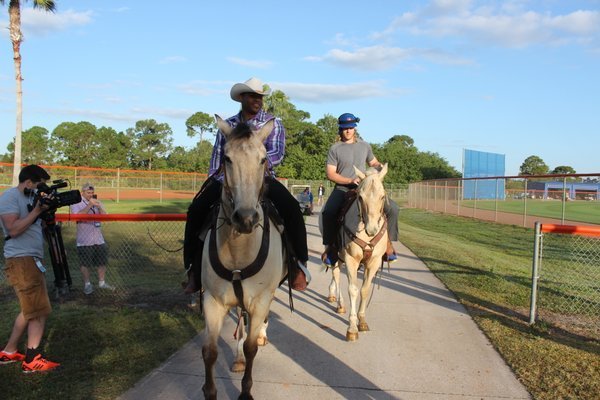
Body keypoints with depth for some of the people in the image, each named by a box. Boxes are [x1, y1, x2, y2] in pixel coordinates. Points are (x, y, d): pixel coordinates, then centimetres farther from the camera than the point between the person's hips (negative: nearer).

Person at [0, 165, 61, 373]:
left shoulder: (29, 197, 17)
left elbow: (36, 226, 18)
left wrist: (46, 210, 3)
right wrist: (37, 210, -18)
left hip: (31, 259, 10)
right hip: (21, 261, -10)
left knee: (30, 310, 17)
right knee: (40, 311, -5)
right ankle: (32, 360, 3)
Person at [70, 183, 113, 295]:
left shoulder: (98, 203, 11)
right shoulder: (76, 203, -5)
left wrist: (99, 206, -16)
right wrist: (90, 205, -24)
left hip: (99, 239, 5)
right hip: (84, 241, -5)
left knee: (102, 262, 9)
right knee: (85, 264, 3)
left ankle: (102, 282, 22)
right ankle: (87, 284, 16)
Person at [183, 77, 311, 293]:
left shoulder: (273, 123, 3)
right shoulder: (227, 125, 12)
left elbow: (277, 154, -12)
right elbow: (217, 157, 17)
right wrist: (212, 181, 6)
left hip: (262, 178, -3)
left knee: (290, 208, -31)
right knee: (196, 209, -18)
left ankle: (299, 263, -15)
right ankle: (195, 268, -4)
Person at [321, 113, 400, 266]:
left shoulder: (365, 146, 11)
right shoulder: (335, 149, 0)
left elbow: (373, 163, 25)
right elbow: (330, 174, -5)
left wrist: (380, 167, -1)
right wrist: (351, 180, -17)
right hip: (342, 189, -3)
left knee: (392, 208, -13)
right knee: (328, 212, -33)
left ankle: (387, 241, 2)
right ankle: (331, 246, -14)